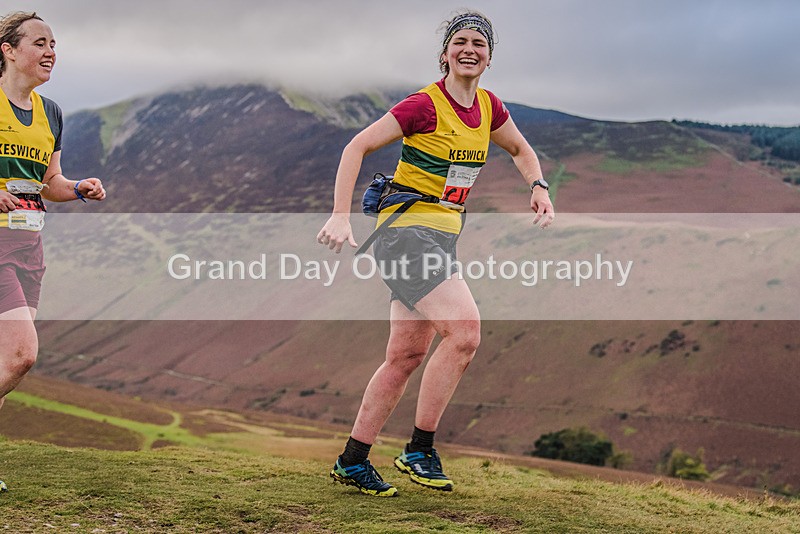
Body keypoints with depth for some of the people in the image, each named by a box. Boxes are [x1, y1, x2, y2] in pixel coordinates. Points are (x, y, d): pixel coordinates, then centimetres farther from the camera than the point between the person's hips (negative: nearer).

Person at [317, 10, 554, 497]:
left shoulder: (489, 108, 8)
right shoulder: (425, 106, -13)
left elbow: (521, 150, 27)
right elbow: (357, 147, -11)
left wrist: (539, 189, 8)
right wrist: (341, 216, -19)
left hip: (442, 236, 8)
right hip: (405, 229, -8)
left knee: (407, 356, 8)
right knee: (465, 329, -22)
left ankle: (352, 461, 17)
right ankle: (419, 450, -10)